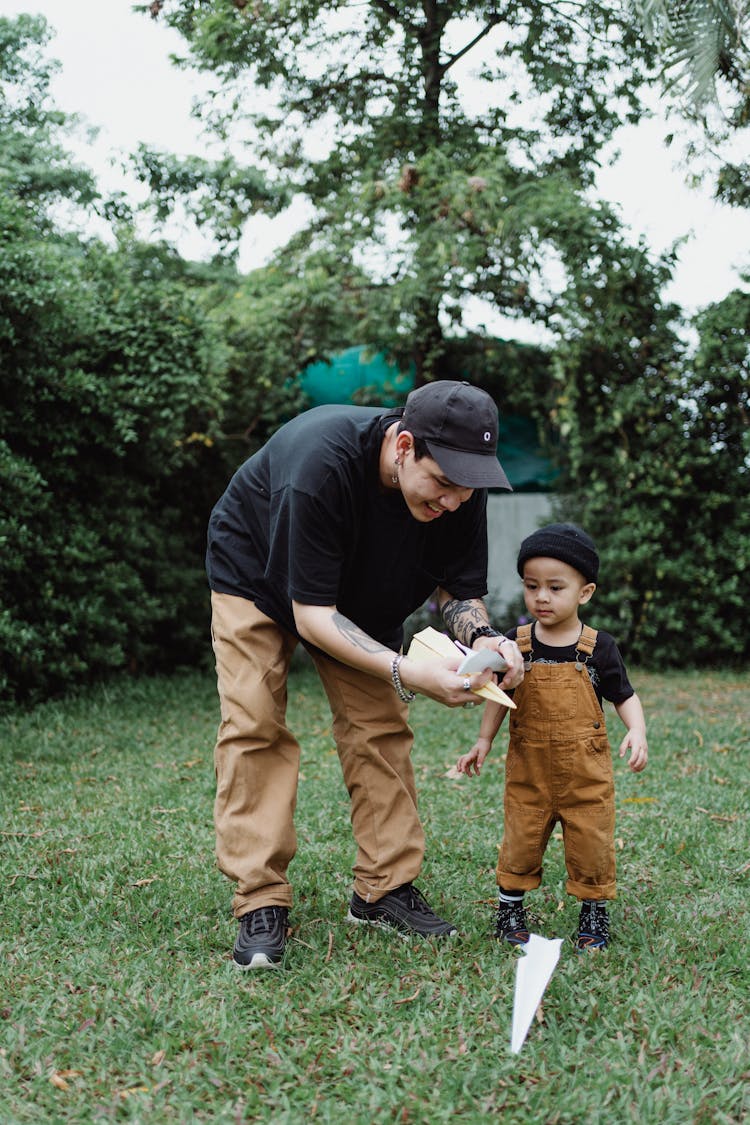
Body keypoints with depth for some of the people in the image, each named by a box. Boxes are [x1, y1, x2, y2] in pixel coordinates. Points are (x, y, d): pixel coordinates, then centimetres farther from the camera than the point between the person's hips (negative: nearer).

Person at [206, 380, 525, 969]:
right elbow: (311, 614, -38)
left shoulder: (461, 483, -26)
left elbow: (460, 588, -13)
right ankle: (261, 903, -9)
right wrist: (407, 672, -49)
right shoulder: (320, 462, -42)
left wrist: (484, 637, -36)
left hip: (362, 595, 5)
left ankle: (385, 889, 9)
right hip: (258, 578, -5)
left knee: (381, 724, 0)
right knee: (254, 727, -14)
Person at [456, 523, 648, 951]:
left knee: (592, 847, 6)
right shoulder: (516, 644, -2)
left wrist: (637, 731, -16)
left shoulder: (599, 647, -6)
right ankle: (509, 910, 27)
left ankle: (595, 916, 25)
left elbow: (625, 696, 1)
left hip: (586, 774, -1)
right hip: (529, 770, 1)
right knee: (520, 844, 8)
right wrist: (484, 741, 5)